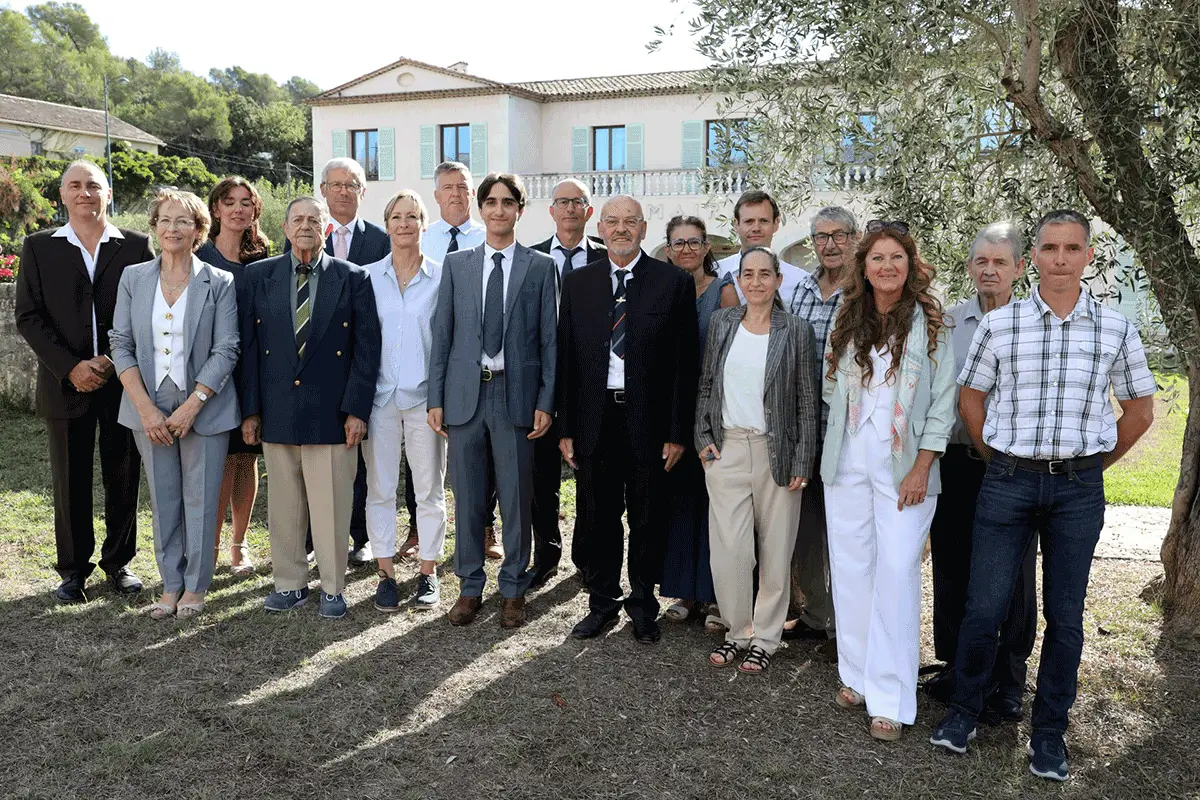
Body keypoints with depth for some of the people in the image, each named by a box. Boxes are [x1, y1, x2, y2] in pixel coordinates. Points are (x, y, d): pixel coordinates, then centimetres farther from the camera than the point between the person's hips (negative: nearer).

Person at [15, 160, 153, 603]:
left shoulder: (136, 246, 3)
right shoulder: (39, 247, 5)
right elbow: (28, 317, 0)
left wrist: (115, 361, -11)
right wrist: (71, 367, -11)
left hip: (123, 383, 0)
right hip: (66, 383, 1)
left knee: (123, 479, 8)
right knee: (70, 482, 8)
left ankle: (118, 562, 23)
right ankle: (73, 569, 21)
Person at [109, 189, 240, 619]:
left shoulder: (220, 283, -3)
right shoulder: (133, 278, 5)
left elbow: (225, 350, -7)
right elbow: (121, 344, 2)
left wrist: (191, 407, -15)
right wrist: (146, 408, -9)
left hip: (204, 409, -2)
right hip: (149, 410, 3)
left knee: (200, 499, 4)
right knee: (163, 500, 10)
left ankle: (195, 586, 19)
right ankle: (171, 583, 23)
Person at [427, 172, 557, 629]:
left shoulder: (540, 267, 4)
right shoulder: (456, 265, 9)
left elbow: (549, 339, 2)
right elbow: (442, 334, 8)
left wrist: (546, 402, -4)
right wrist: (435, 398, 3)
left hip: (516, 395, -2)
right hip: (465, 394, 2)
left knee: (516, 498, 5)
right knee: (467, 497, 9)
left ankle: (513, 589, 20)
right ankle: (470, 586, 23)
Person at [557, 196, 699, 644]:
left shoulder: (675, 283, -1)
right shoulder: (578, 284, 7)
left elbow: (686, 363, -3)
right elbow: (565, 359, 7)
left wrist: (678, 432, -7)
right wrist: (566, 428, 2)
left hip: (649, 423, -2)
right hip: (594, 420, 2)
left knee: (648, 522, 10)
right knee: (596, 519, 11)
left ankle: (643, 607, 28)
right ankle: (602, 603, 29)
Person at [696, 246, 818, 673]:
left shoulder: (796, 331, -2)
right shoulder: (722, 323, 6)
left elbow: (807, 402, -2)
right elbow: (706, 385, 13)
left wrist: (802, 462, -6)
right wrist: (703, 437, 4)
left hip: (776, 452, -2)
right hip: (726, 449, 2)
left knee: (775, 549, 5)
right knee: (728, 548, -1)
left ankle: (765, 637, 21)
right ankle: (738, 630, 18)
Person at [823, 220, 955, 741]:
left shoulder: (930, 324, -1)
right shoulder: (846, 321, 10)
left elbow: (943, 401, -3)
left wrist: (922, 468, -9)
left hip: (904, 464, -3)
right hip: (848, 462, 4)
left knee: (897, 573, -7)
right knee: (850, 567, 6)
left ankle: (890, 700, 0)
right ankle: (857, 675, 21)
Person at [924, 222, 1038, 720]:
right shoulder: (946, 320, 7)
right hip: (955, 461, 3)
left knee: (1012, 575, 5)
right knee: (952, 567, 11)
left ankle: (1007, 682, 21)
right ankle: (955, 667, 27)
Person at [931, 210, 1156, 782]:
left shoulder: (1116, 330, 2)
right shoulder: (998, 324, 0)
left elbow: (1139, 411, 12)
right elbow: (971, 400, 9)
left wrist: (1091, 467, 9)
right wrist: (1001, 462, 6)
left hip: (1079, 489, 1)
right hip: (1008, 481, -1)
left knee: (1065, 615, 9)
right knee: (984, 607, 1)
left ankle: (1049, 729, 23)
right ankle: (964, 710, 21)